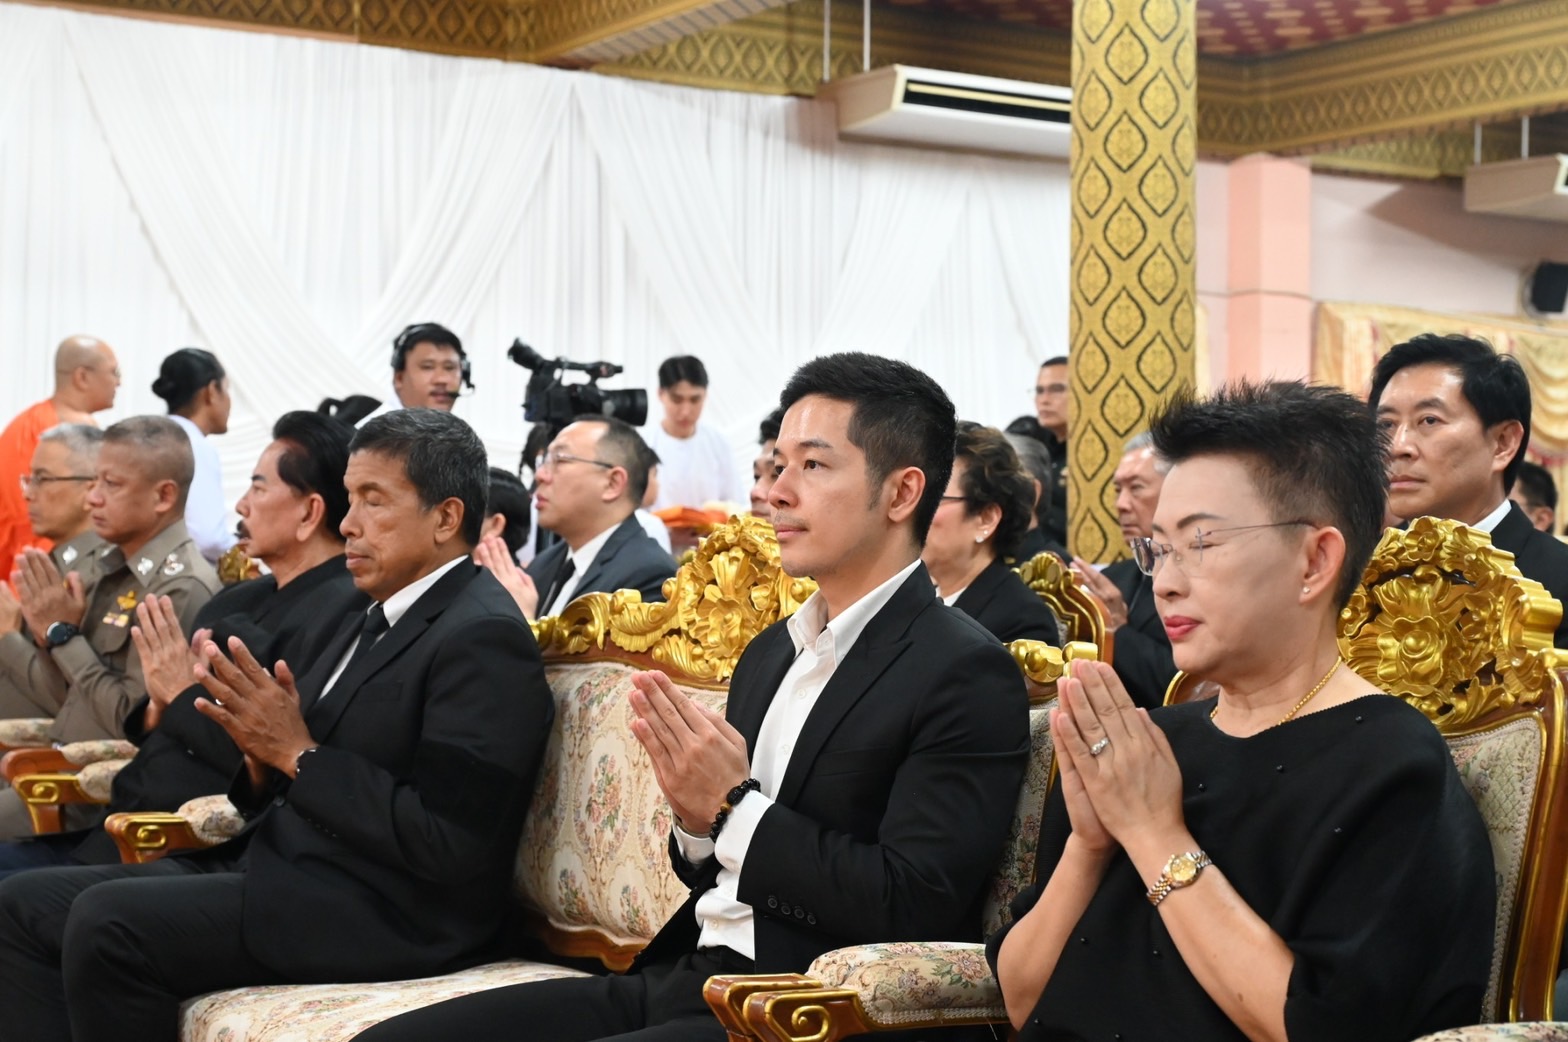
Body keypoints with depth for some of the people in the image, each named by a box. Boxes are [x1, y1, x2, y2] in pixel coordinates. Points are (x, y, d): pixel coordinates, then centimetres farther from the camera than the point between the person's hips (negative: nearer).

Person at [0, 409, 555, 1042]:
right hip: (281, 867, 10)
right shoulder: (376, 623, 18)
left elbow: (448, 843, -22)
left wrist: (298, 753, -18)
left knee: (107, 921, -25)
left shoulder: (484, 638, -13)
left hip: (386, 916, -10)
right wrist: (262, 755, -4)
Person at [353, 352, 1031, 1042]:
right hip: (682, 981, 8)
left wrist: (734, 806, -14)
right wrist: (696, 816, -3)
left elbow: (914, 909, -19)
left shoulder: (967, 675, -10)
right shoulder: (769, 653, 15)